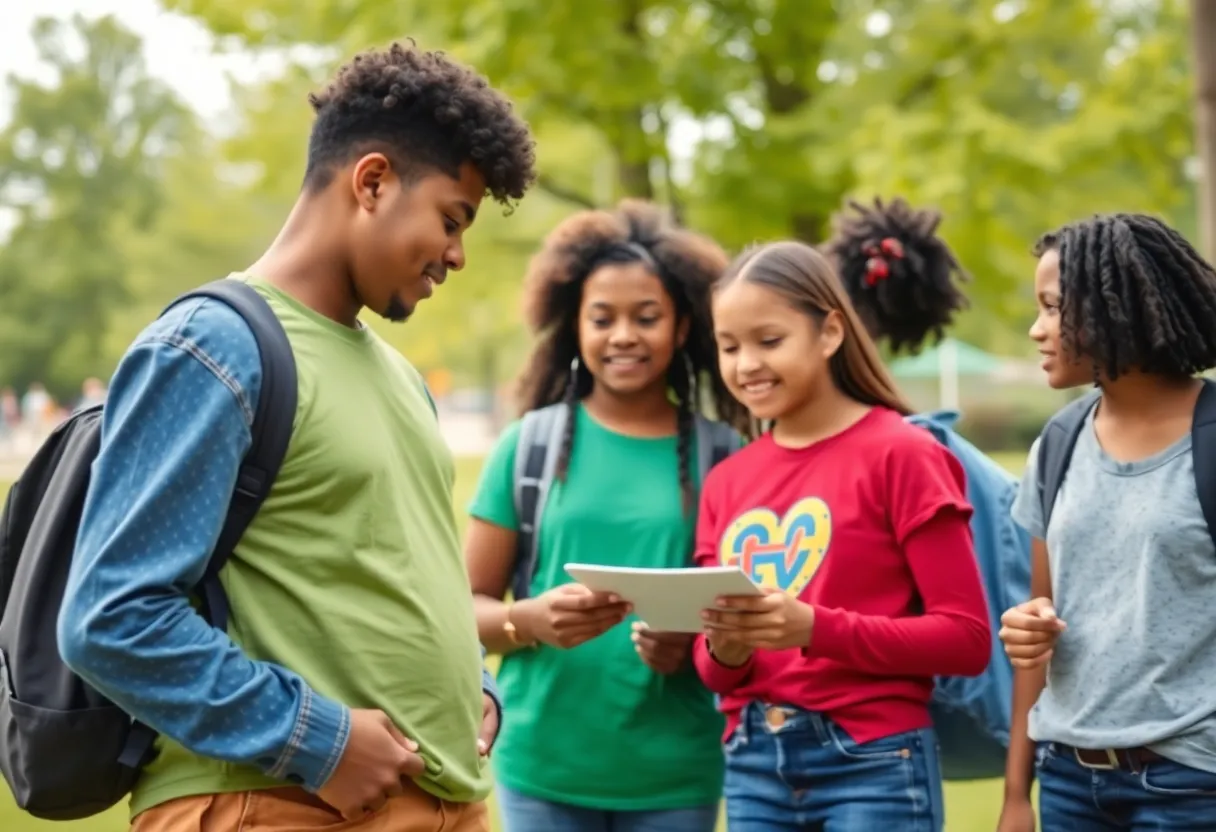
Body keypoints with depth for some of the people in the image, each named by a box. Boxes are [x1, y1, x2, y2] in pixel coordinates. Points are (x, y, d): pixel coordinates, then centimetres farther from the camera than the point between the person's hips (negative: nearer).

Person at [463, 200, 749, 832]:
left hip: (675, 775, 0)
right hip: (544, 766, 0)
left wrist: (693, 646, -15)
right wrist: (531, 619, -18)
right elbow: (467, 605, 3)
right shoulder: (531, 444, 1)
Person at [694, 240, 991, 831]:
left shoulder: (901, 454, -6)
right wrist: (724, 650, -10)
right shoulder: (726, 481, 10)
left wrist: (815, 628, -20)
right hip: (752, 767, 5)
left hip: (874, 765, -5)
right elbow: (715, 670, 13)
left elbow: (966, 637, -10)